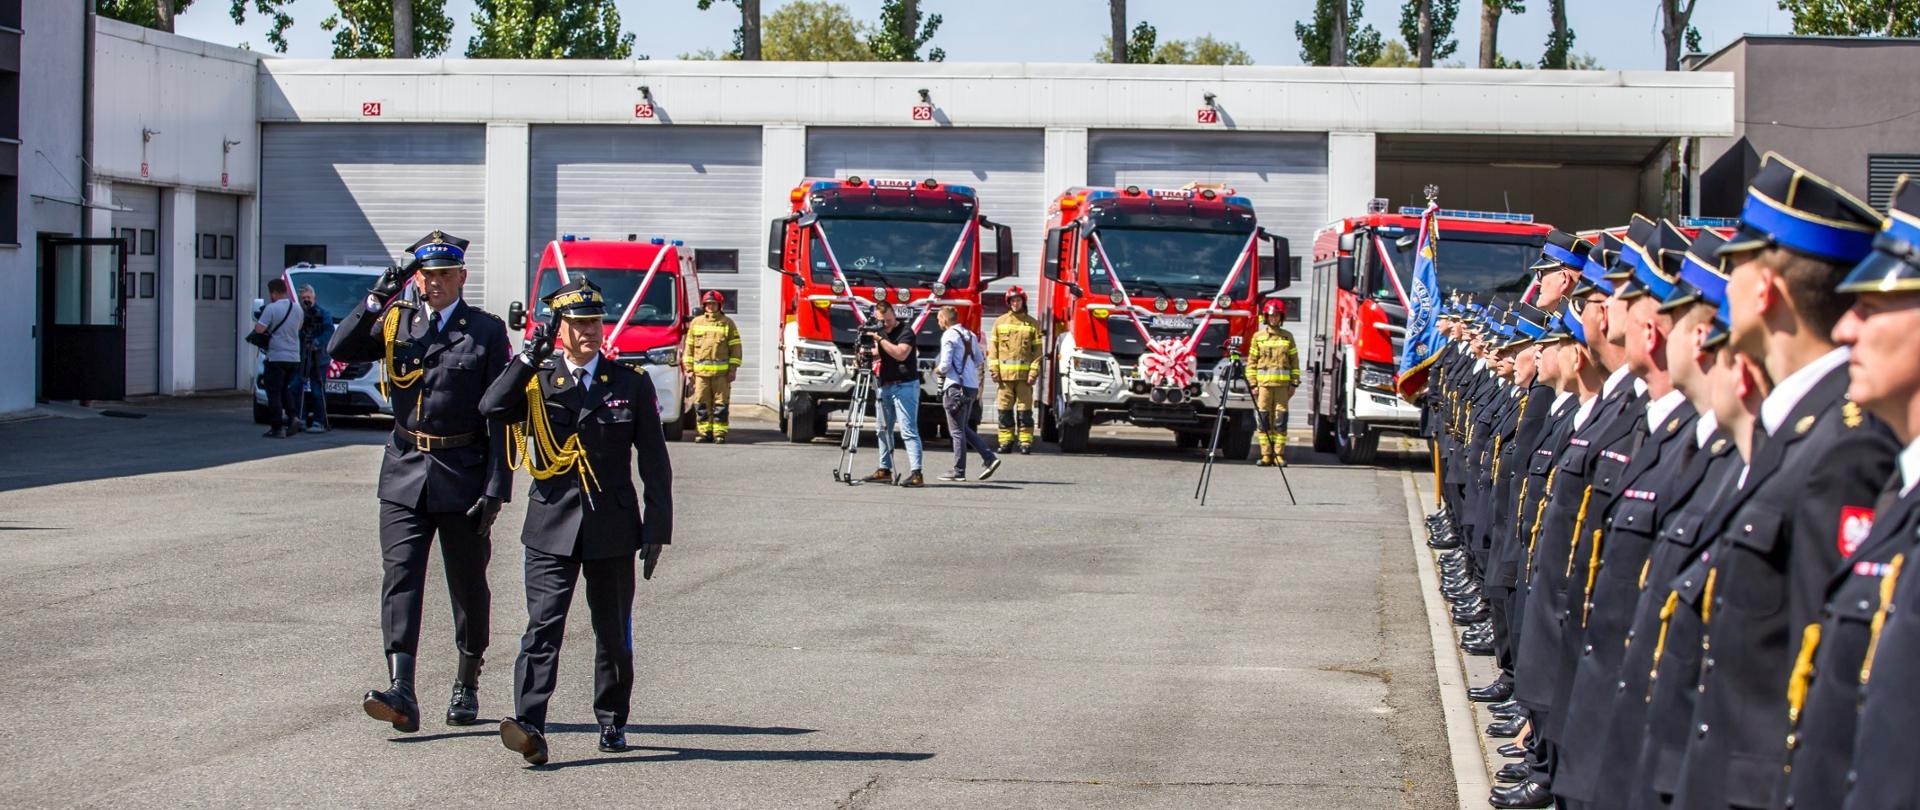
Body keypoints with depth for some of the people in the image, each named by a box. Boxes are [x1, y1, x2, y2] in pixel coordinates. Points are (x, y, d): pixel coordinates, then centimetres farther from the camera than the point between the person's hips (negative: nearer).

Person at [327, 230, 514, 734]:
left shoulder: (487, 331, -2)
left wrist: (496, 488, -11)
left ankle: (467, 684, 26)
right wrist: (376, 300, -14)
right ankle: (401, 693, -16)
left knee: (468, 586, 9)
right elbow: (340, 351, -5)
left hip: (463, 475, -2)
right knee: (400, 580, -10)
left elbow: (502, 416, -5)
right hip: (404, 473, 2)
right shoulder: (396, 322, 8)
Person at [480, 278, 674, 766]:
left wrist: (657, 529, 0)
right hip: (552, 528, -1)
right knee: (542, 628, -13)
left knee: (613, 633, 11)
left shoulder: (632, 384, 6)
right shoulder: (536, 382, 5)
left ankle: (612, 723, 26)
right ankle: (529, 727, -21)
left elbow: (655, 463, 6)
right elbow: (491, 408, -16)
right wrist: (532, 356, -17)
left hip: (614, 529, 1)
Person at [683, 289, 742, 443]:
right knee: (701, 403, 1)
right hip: (700, 371, 2)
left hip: (721, 372, -2)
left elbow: (735, 348, 5)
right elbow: (689, 347, 13)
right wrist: (689, 368, 6)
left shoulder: (727, 323, 7)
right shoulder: (696, 323, 13)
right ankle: (704, 431, 8)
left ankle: (720, 433, 1)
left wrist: (733, 369, -3)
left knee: (720, 404, -2)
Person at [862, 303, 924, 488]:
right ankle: (884, 469, 22)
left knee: (908, 430, -13)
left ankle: (917, 474, -19)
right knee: (883, 429, 12)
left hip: (904, 386, -8)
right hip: (884, 386, 8)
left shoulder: (905, 331, -8)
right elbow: (875, 355, 17)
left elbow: (901, 353, -22)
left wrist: (880, 339, -20)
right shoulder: (878, 330, 14)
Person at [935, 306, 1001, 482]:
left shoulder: (949, 336, -11)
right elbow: (980, 360, 18)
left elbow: (945, 365, -15)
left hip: (956, 386, -8)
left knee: (957, 431, -2)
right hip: (972, 386, 8)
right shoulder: (970, 335, 14)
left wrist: (937, 370, 5)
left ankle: (958, 471, 1)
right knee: (964, 428, 17)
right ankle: (990, 458, 5)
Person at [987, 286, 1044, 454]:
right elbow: (993, 347, 9)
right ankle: (1006, 441, 7)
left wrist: (1034, 371, -5)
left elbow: (1037, 350, 4)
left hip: (1024, 374, -2)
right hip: (1004, 374, 2)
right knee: (1004, 409, 2)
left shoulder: (1033, 324, 7)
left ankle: (1025, 443, 1)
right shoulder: (1000, 322, 11)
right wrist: (993, 369, 0)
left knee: (1024, 409, -1)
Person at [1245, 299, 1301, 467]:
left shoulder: (1287, 337, 10)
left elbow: (1294, 361, 11)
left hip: (1282, 384, 0)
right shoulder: (1258, 337, 8)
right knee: (1263, 420, -2)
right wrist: (1253, 384, 0)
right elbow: (1251, 362, 8)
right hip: (1263, 383, 0)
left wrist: (1294, 383, 4)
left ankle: (1279, 455, 1)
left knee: (1280, 420, -2)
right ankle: (1266, 455, 2)